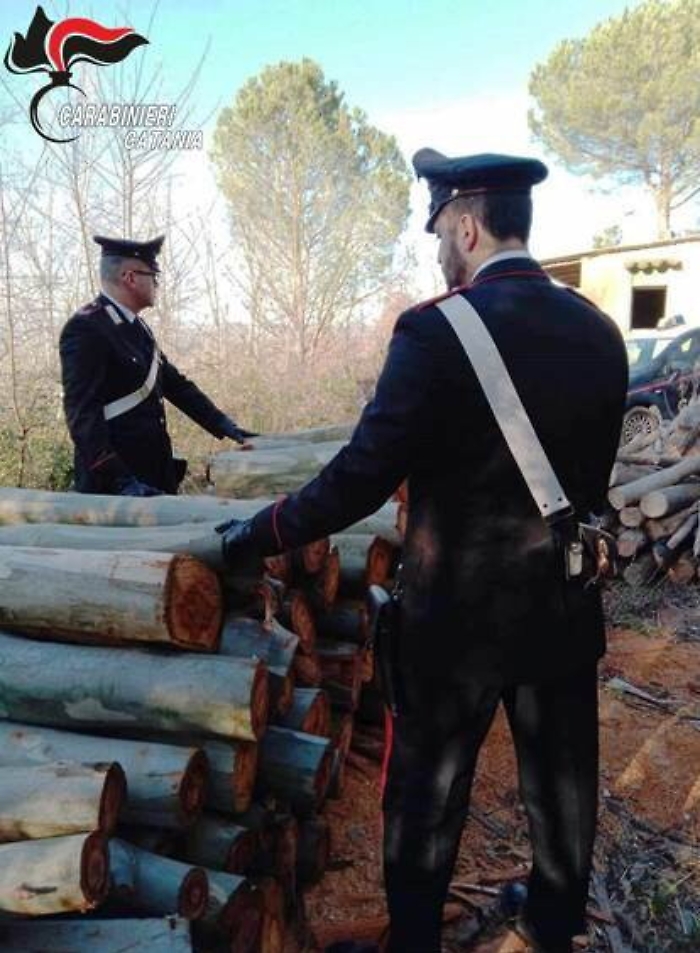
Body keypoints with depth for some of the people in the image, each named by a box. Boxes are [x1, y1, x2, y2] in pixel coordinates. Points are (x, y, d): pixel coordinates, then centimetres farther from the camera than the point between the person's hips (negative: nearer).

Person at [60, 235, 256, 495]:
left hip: (155, 473, 8)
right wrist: (121, 481, -27)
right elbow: (82, 413, -20)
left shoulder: (137, 327, 14)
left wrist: (223, 425, 11)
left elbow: (174, 383, 19)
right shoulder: (85, 328, -14)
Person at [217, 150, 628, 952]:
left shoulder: (436, 330, -20)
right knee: (561, 777, 23)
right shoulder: (598, 330, -1)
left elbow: (360, 479, -22)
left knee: (427, 793, 15)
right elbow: (589, 476, 8)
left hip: (457, 611, -5)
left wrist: (251, 538, -9)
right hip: (566, 606, 6)